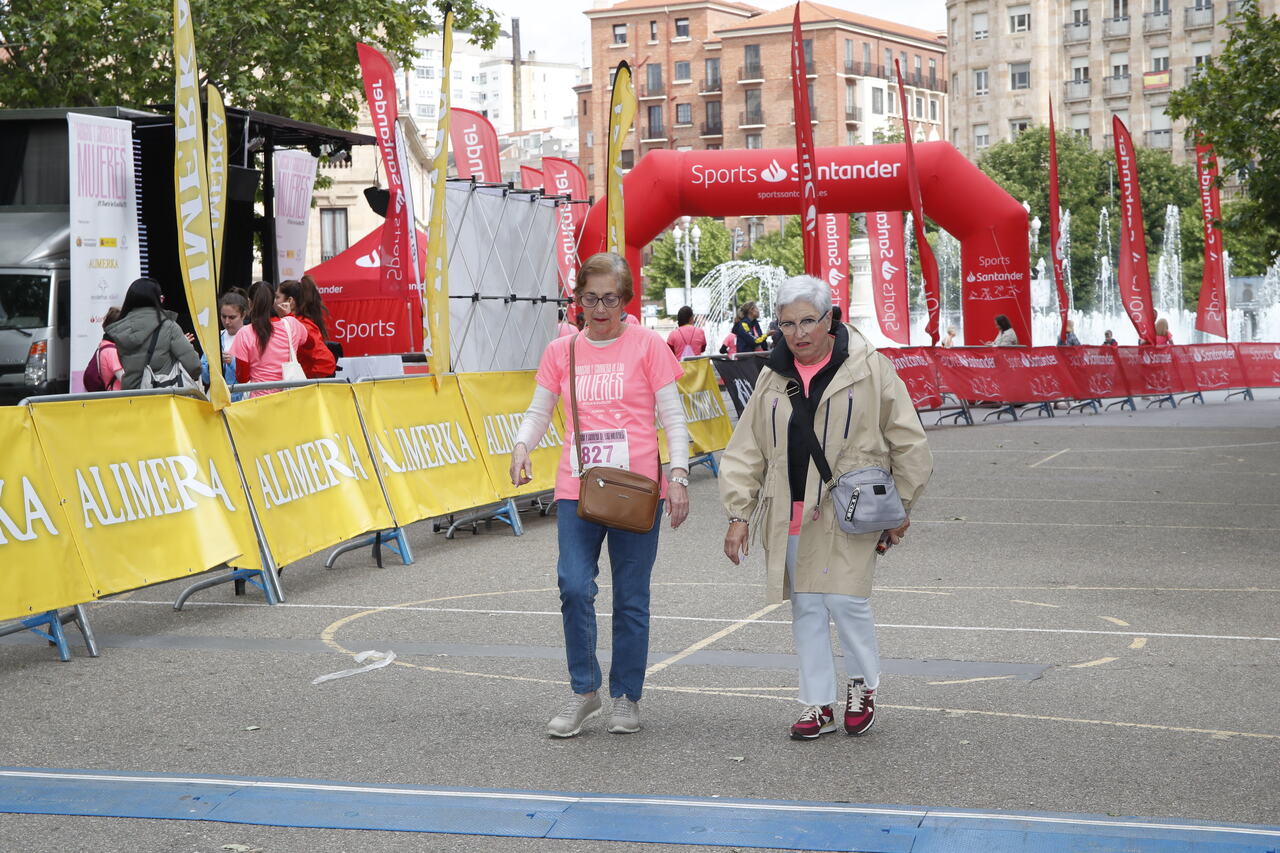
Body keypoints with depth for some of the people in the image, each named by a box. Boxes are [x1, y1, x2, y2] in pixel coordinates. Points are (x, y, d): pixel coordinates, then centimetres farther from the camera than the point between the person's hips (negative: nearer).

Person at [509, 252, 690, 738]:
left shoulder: (647, 345, 1)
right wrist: (522, 446, -8)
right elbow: (539, 411, 13)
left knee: (631, 597, 4)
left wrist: (678, 475, -9)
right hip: (577, 490, 2)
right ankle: (584, 690, 6)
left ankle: (626, 697, 19)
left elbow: (672, 416, 1)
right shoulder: (561, 351, 9)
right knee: (574, 586, -12)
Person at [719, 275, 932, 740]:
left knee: (845, 599, -10)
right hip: (790, 517, 4)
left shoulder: (870, 370, -3)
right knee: (805, 608, 8)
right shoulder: (772, 378, 9)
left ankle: (863, 686, 15)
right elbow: (746, 453, 12)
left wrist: (899, 510, 3)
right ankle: (818, 705, 18)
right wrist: (739, 515, 4)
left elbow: (909, 445, 2)